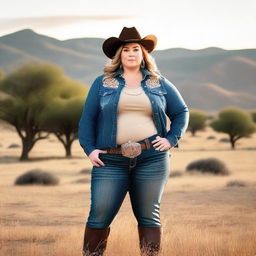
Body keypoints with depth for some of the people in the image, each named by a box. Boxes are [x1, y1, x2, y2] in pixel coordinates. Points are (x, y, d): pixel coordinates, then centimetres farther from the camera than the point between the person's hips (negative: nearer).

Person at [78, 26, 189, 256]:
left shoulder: (159, 83, 11)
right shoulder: (103, 83, 8)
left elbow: (181, 112, 17)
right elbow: (88, 117, 7)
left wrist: (172, 139, 3)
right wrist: (89, 149, -4)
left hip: (152, 159, 1)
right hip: (111, 160, 0)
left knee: (149, 216, 4)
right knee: (100, 216, -4)